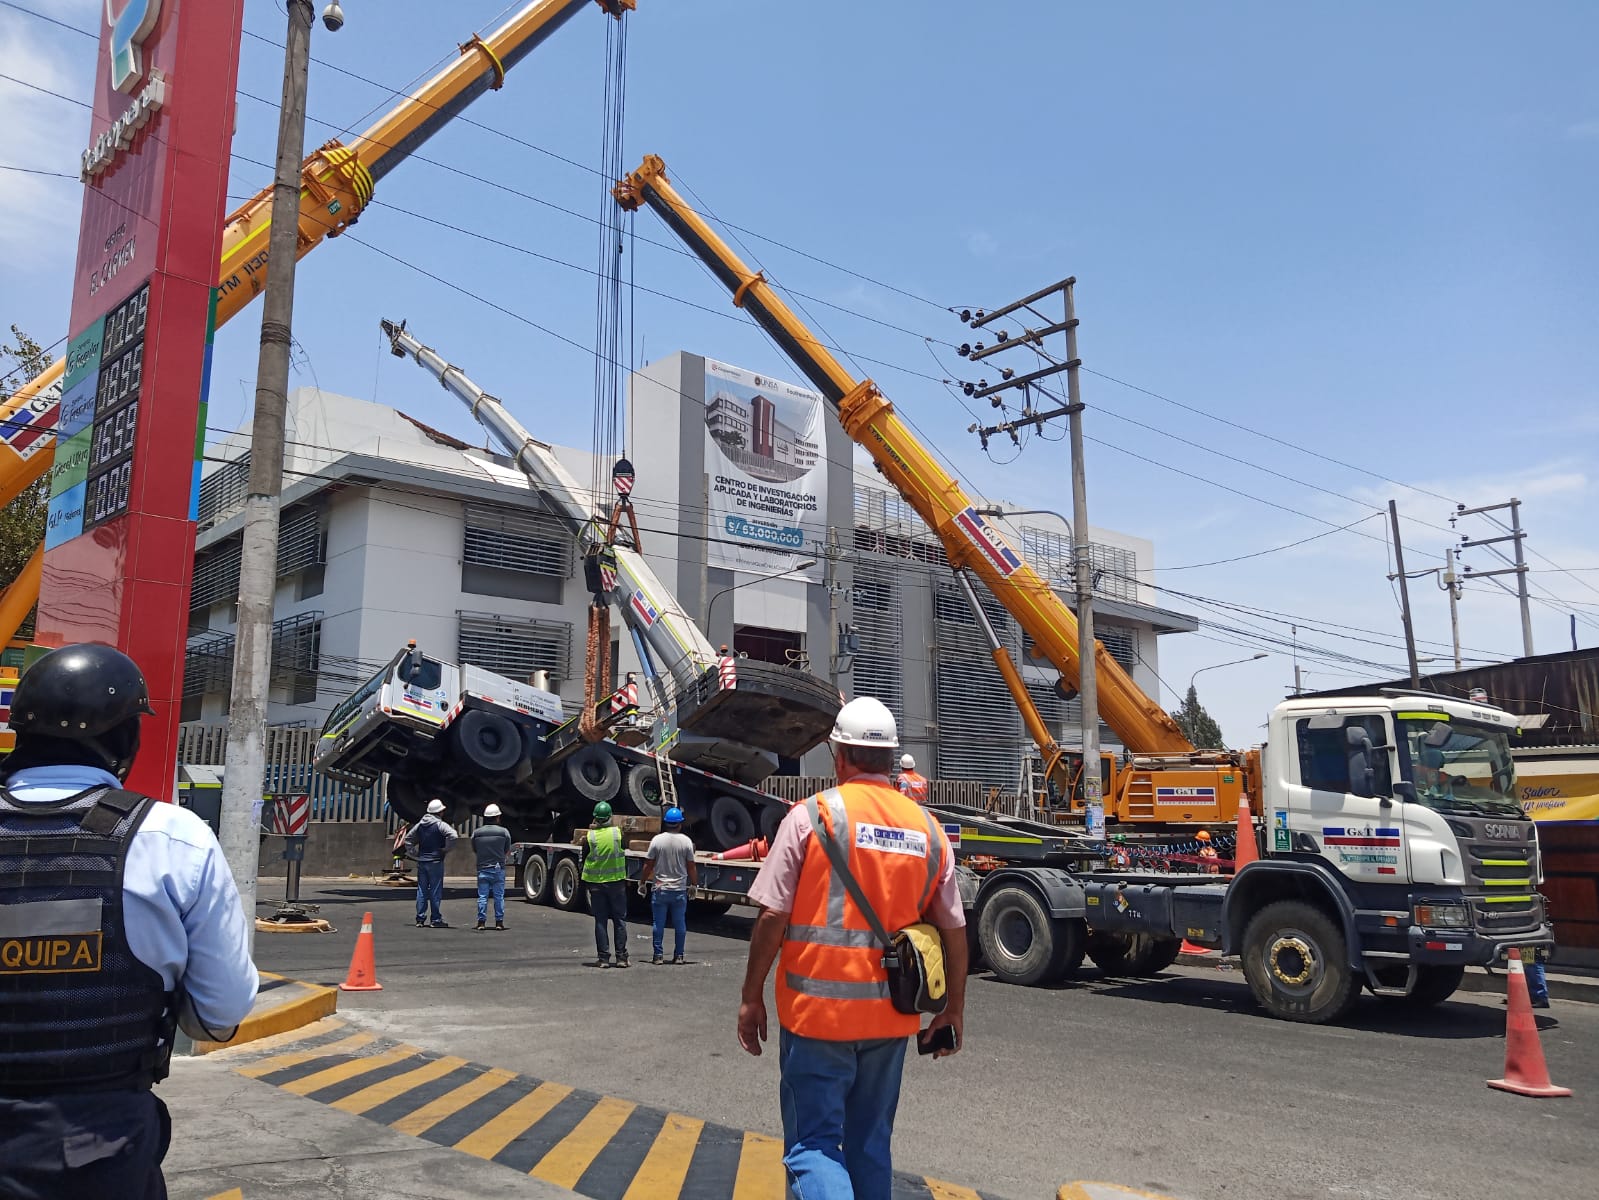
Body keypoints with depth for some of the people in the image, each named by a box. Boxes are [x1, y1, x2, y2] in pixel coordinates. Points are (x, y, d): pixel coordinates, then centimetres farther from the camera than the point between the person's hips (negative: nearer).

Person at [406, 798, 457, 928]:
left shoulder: (420, 824, 11)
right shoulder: (440, 824, -10)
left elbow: (408, 839, 19)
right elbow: (452, 835, -26)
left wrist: (414, 854, 17)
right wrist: (446, 849, -13)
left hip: (421, 862, 6)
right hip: (435, 861, -6)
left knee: (421, 890, 10)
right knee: (436, 891, -1)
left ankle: (420, 919, 12)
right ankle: (437, 920, 2)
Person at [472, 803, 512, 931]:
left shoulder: (476, 833, 1)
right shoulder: (504, 832, -4)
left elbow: (474, 851, 11)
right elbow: (508, 851, 4)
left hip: (482, 869, 1)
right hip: (498, 868, -1)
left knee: (482, 896, 6)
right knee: (499, 896, 5)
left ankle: (481, 921, 4)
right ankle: (499, 922, 6)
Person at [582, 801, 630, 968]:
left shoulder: (589, 837, -7)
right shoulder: (618, 833, -7)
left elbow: (584, 860, 2)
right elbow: (624, 857, 6)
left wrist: (586, 883, 16)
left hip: (596, 883, 0)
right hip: (617, 882, 0)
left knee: (600, 921, 6)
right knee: (620, 920, 7)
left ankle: (603, 958, 6)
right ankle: (621, 957, 7)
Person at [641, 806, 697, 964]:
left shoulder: (657, 840, -5)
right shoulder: (686, 841, -4)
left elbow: (648, 865, -2)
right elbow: (691, 867, -1)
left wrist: (642, 882, 11)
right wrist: (694, 884, 11)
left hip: (659, 889, 0)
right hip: (680, 889, 0)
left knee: (658, 923, 6)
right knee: (680, 924, 9)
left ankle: (658, 956, 7)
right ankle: (678, 956, 11)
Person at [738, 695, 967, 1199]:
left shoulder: (811, 816, -9)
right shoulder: (928, 830, 4)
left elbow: (773, 917, -11)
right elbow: (954, 930, 7)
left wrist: (751, 997, -1)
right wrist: (953, 1009, 17)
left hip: (817, 1010, -4)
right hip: (890, 1017, 5)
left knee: (813, 1143, 2)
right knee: (870, 1144, 19)